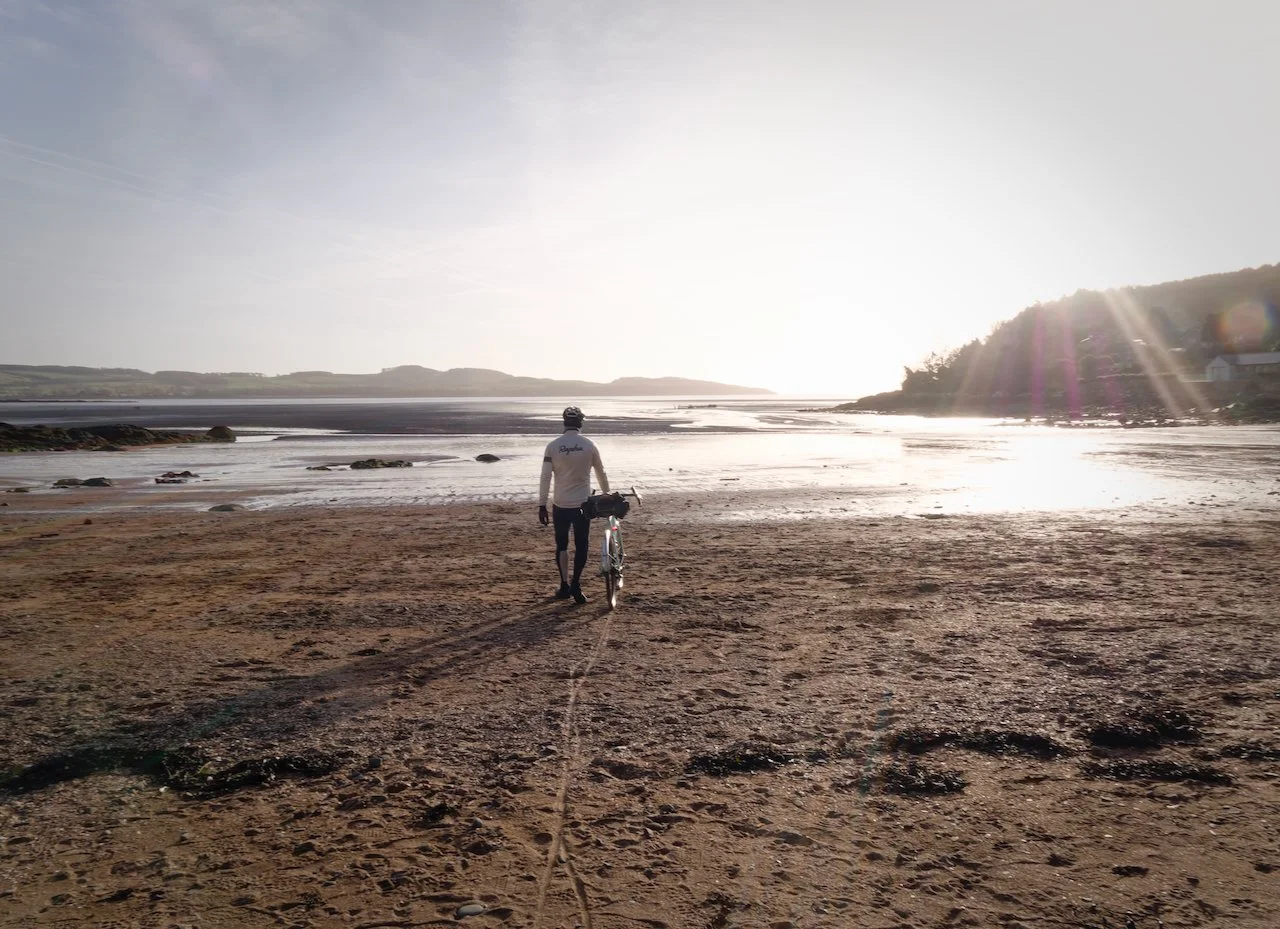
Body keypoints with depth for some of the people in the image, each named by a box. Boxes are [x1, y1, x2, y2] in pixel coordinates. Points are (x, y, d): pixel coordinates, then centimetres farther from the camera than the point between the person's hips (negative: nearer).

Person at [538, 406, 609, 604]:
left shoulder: (553, 446, -6)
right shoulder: (589, 445, -4)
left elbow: (545, 478, -8)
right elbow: (601, 474, 6)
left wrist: (542, 505, -1)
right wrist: (607, 495, 22)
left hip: (560, 505, 1)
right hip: (582, 504, 0)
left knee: (562, 545, 13)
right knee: (581, 545, 8)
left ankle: (565, 585, 17)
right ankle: (576, 584, 2)